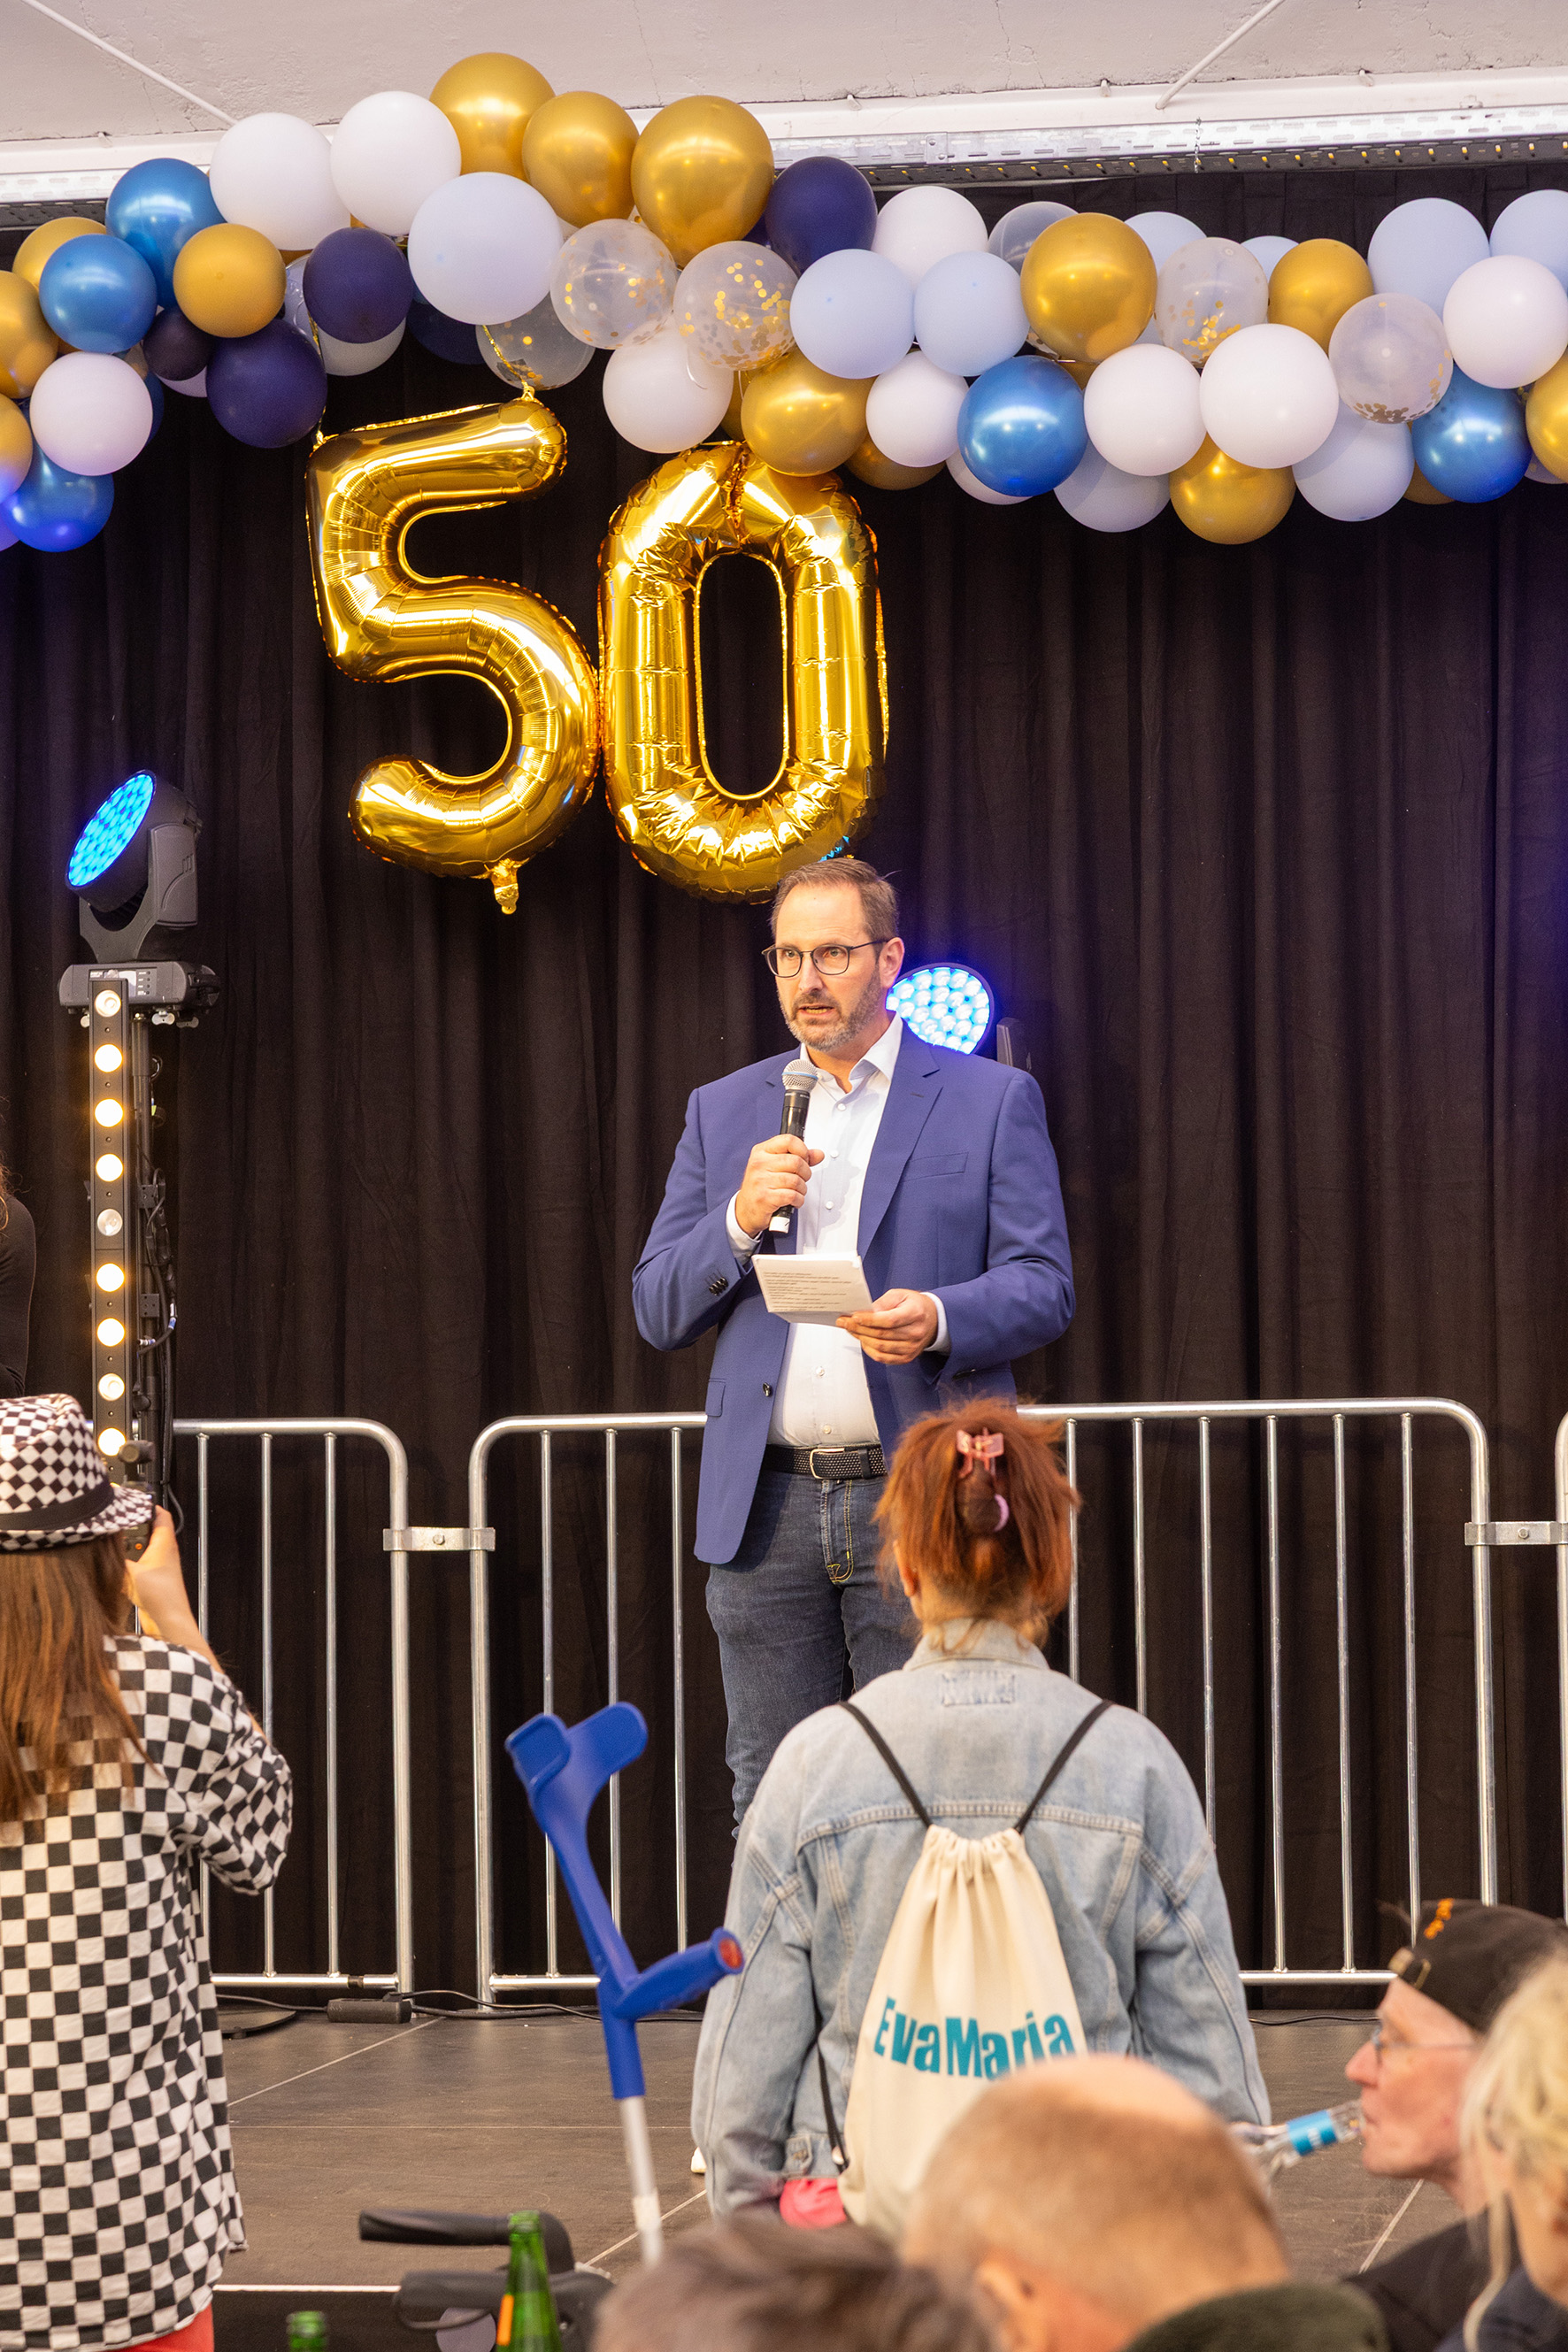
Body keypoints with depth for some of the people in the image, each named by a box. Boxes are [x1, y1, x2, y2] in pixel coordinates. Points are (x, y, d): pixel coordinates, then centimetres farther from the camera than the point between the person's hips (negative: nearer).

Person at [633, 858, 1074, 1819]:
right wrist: (741, 1220, -8)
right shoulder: (724, 1112, 15)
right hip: (767, 1512, 3)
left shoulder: (992, 1101, 6)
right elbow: (659, 1312, 12)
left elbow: (1044, 1287, 0)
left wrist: (940, 1320, -20)